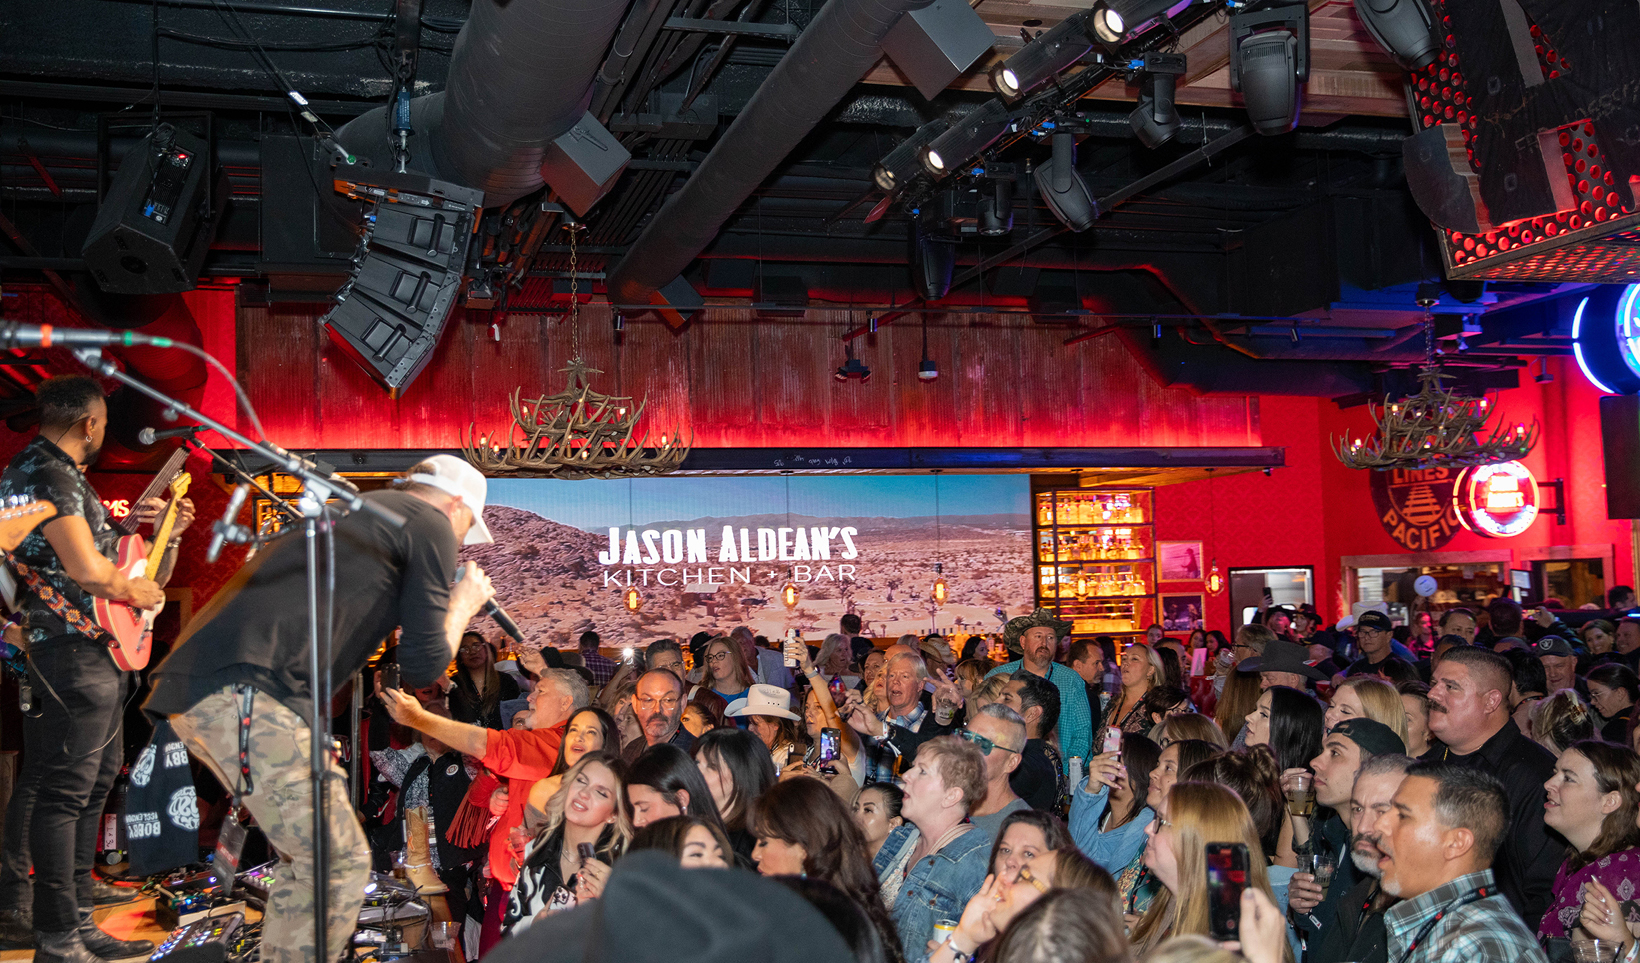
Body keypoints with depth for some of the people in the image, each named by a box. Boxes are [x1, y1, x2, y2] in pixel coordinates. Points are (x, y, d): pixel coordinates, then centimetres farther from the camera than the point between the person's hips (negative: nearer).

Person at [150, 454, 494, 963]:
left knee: (307, 854, 19)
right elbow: (423, 666, 2)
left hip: (191, 683, 9)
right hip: (244, 690, -9)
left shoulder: (351, 513, 29)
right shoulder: (431, 524, 5)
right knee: (339, 863, -2)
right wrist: (463, 605, 20)